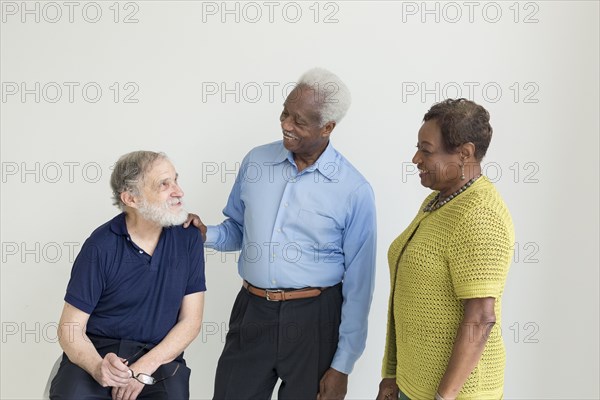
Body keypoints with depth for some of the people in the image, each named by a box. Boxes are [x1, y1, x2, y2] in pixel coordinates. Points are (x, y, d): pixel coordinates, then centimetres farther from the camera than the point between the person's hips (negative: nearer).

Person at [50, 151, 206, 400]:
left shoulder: (189, 240, -1)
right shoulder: (101, 246, -8)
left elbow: (191, 321, 0)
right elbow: (70, 328, -6)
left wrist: (144, 369, -12)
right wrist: (97, 367, -26)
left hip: (160, 356, 1)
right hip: (97, 352, -1)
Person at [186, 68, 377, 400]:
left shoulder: (354, 190, -10)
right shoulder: (256, 161, 0)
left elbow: (357, 284, -6)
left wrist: (342, 365, -5)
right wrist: (206, 235, -7)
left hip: (313, 320, -3)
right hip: (251, 311, 3)